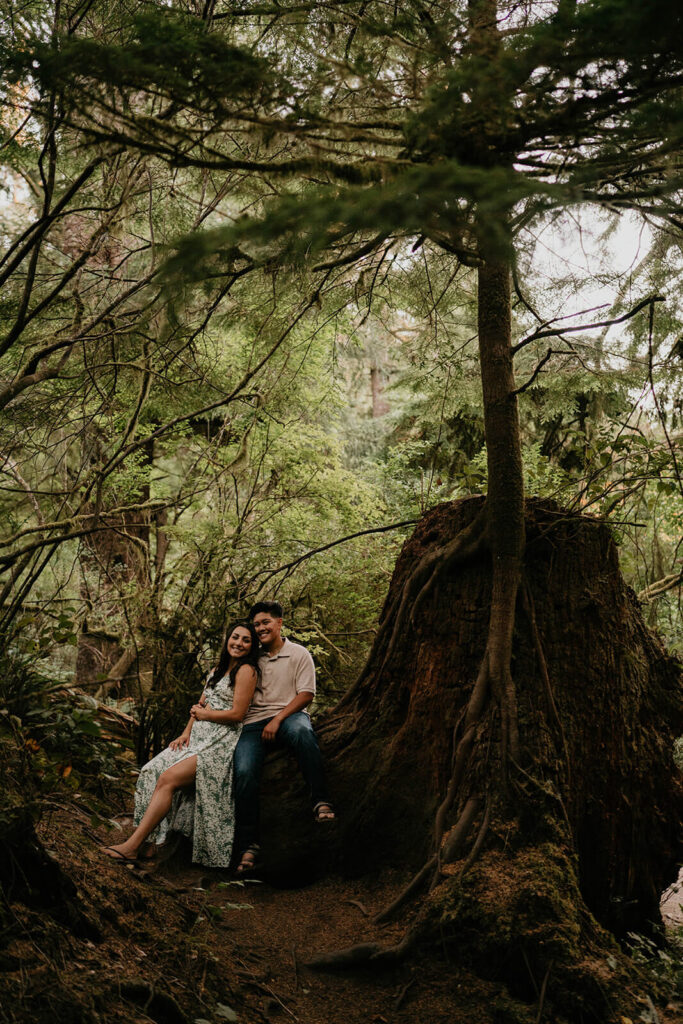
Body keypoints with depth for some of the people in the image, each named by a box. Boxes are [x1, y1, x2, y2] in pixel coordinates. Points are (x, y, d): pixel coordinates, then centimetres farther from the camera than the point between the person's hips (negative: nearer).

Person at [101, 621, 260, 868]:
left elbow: (237, 713, -14)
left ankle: (132, 846, -20)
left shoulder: (246, 670, -6)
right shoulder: (218, 669, 20)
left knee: (168, 779, -21)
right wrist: (186, 733, 4)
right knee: (154, 771, -9)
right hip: (199, 737, 9)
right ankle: (151, 840, -10)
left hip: (221, 742, -9)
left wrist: (204, 714, -1)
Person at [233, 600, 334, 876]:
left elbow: (306, 694, 0)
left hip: (288, 715, -3)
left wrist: (277, 719, -13)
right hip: (254, 722, 3)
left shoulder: (298, 654, 10)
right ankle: (248, 846, -19)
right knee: (244, 773, -24)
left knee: (302, 730, -42)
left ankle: (321, 802, -42)